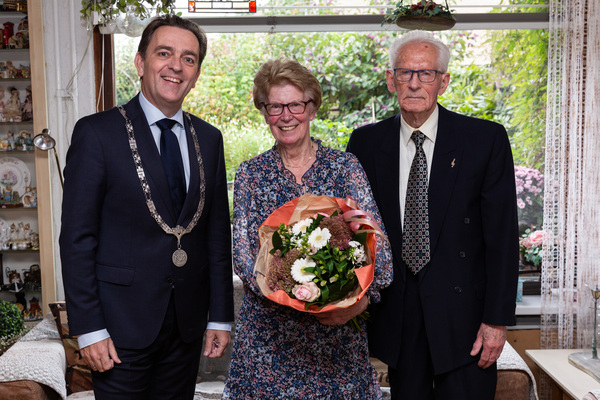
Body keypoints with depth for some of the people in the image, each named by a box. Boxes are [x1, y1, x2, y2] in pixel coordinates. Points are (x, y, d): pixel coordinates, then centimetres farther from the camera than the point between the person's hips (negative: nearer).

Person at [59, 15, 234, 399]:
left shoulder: (209, 138, 7)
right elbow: (77, 237, -8)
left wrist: (221, 317, 6)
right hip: (123, 324, -4)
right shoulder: (97, 132, -7)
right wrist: (89, 328, -11)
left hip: (188, 324, 4)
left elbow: (217, 233, 8)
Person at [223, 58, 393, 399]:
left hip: (339, 327, 0)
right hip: (268, 330, 0)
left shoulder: (346, 167, 1)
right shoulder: (250, 175, 2)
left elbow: (375, 242, -5)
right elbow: (243, 254, -4)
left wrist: (364, 296, -23)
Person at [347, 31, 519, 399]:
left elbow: (502, 235, -5)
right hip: (395, 314, 2)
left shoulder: (486, 139, -4)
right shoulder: (366, 143, 3)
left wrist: (497, 319, -8)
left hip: (462, 312, -2)